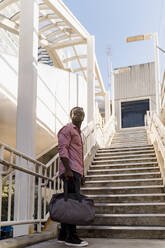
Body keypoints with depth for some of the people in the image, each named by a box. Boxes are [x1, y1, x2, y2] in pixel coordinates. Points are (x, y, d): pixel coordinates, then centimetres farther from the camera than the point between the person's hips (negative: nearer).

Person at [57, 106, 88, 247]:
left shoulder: (78, 133, 27)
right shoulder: (67, 129, -1)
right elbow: (62, 149, -14)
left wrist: (82, 174, 24)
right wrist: (68, 169, -22)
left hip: (76, 172, 9)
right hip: (70, 170, -9)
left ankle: (63, 235, 13)